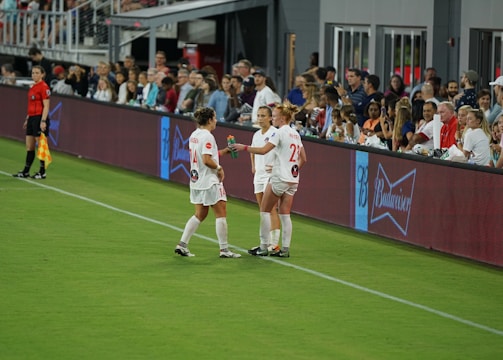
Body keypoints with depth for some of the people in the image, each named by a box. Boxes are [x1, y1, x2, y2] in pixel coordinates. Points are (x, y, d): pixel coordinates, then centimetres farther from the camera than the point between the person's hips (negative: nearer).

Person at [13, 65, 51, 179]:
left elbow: (46, 106, -15)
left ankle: (42, 172, 2)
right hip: (32, 118, 9)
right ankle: (26, 172, 17)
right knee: (29, 147, 11)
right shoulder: (33, 87, 16)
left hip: (40, 118, -9)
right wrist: (27, 119, 21)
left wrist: (43, 121, -21)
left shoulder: (44, 87, -11)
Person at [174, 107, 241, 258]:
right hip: (209, 182, -9)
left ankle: (182, 244, 8)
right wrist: (219, 168, -10)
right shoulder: (207, 136, -17)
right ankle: (224, 249, 2)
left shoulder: (194, 135, 9)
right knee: (221, 214, 0)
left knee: (200, 214, 14)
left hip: (196, 180, 9)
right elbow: (207, 160, -26)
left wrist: (224, 151, 17)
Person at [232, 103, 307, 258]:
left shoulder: (280, 132, -12)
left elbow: (263, 150, -20)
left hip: (279, 178, -8)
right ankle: (285, 249, 4)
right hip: (293, 180, 8)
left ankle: (263, 247, 1)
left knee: (265, 211, 2)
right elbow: (303, 158, 17)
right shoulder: (295, 134, 13)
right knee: (285, 214, 8)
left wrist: (244, 147, -14)